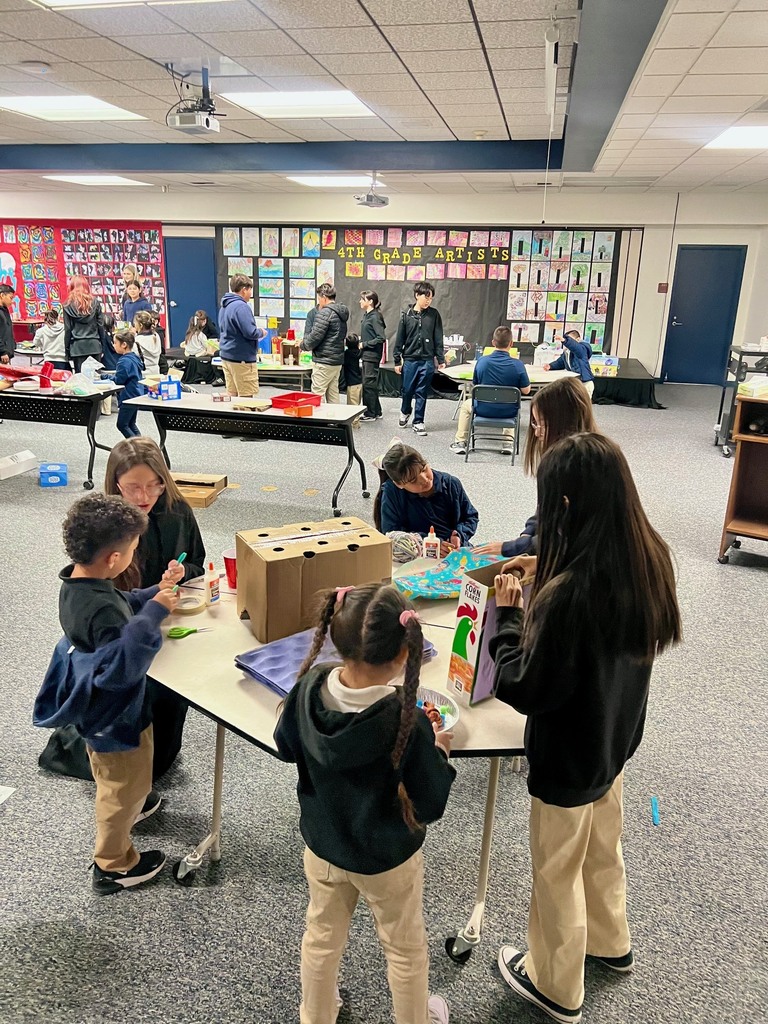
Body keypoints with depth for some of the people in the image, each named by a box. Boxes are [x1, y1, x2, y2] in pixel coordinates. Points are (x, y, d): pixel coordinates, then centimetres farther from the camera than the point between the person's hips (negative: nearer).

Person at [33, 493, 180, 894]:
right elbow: (124, 666, -40)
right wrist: (154, 612, -40)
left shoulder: (75, 583, -8)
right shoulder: (101, 609, -38)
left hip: (93, 706, 9)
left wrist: (152, 595, -3)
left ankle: (129, 806, 62)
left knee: (112, 778, 35)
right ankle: (113, 867, 35)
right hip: (115, 717, -9)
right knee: (124, 786, 15)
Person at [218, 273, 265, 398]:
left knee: (232, 396, 12)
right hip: (241, 359, -9)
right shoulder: (241, 307, -16)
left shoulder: (224, 306, 14)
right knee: (246, 398, -4)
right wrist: (261, 332, -1)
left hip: (226, 357, 9)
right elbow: (250, 332, -23)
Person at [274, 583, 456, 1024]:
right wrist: (439, 751, -8)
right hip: (387, 859, -4)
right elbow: (431, 804, -23)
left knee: (322, 937, 29)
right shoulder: (407, 722, -35)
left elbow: (286, 746, -3)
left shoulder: (310, 686, -23)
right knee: (406, 948, 25)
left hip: (322, 844, 4)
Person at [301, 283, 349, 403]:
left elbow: (315, 336, -17)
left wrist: (303, 345, 3)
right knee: (333, 393, 14)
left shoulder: (324, 313, -14)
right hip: (338, 360, 9)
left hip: (324, 361, -9)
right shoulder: (341, 313, 15)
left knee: (317, 395, -6)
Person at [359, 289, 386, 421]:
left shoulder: (375, 317, -15)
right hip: (366, 355, 9)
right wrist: (360, 340, 5)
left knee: (368, 384, -3)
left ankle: (370, 414, 6)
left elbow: (381, 338, -20)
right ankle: (376, 412, 24)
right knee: (370, 384, 14)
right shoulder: (366, 315, 11)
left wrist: (364, 344, -16)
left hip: (372, 355, -9)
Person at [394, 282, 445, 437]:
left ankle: (418, 421, 15)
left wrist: (441, 359, 0)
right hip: (410, 359, 0)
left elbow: (438, 338, 2)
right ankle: (405, 411, 36)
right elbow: (400, 339, 3)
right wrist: (397, 360, 2)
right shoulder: (406, 315, 0)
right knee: (407, 390, 8)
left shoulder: (434, 314, 1)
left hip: (427, 361, 0)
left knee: (422, 392, 4)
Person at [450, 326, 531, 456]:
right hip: (508, 412, 0)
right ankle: (509, 442, 34)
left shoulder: (481, 361, -12)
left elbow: (474, 386, 2)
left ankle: (460, 442, 34)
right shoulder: (518, 365, -15)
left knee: (466, 405, 33)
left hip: (484, 410, 0)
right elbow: (526, 391, -7)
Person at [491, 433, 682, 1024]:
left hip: (568, 759, -7)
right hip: (616, 739, 7)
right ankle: (610, 942, 58)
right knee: (603, 849, 32)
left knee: (558, 874, 19)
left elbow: (524, 689, -27)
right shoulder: (650, 561, -14)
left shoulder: (567, 597, -38)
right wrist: (547, 575, 0)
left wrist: (508, 612, -17)